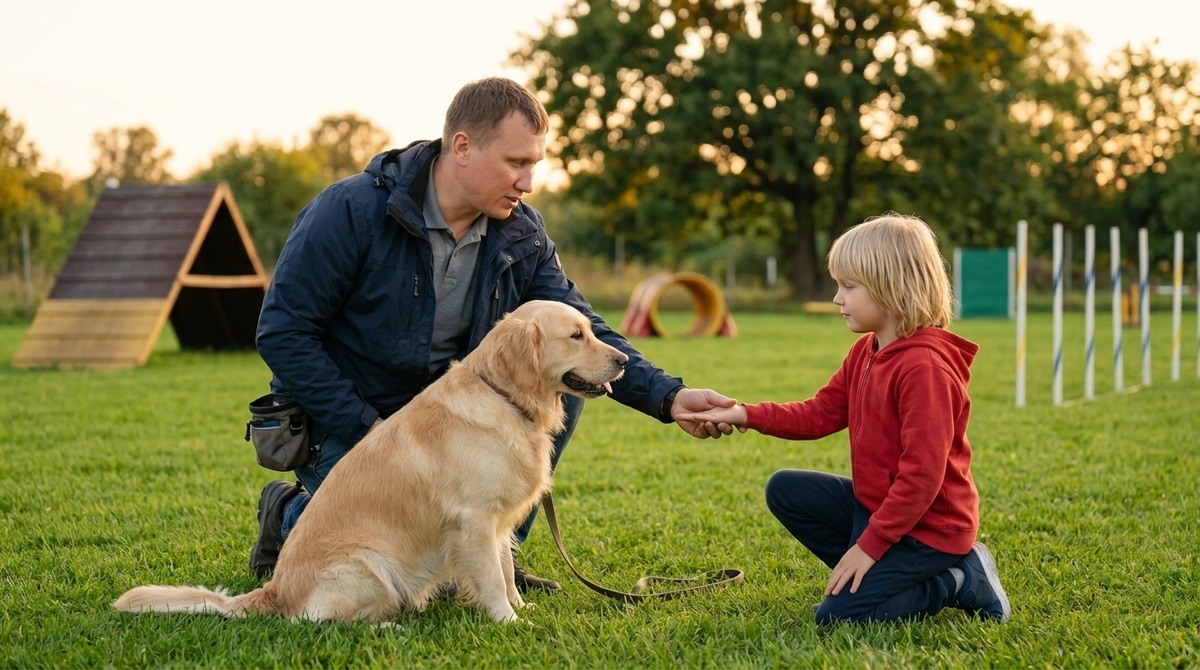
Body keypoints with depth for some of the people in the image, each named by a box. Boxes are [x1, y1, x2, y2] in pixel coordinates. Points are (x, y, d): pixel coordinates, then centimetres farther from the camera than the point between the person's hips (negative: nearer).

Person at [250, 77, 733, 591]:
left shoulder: (521, 235, -5)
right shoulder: (351, 211, -20)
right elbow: (282, 332, -18)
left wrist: (668, 397, -27)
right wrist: (368, 429, -21)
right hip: (344, 426, -5)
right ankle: (293, 512, 11)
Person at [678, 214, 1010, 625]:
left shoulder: (925, 367, -25)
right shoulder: (865, 352, 5)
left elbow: (922, 474, -27)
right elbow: (820, 414, 8)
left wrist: (869, 546, -24)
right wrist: (746, 416, -5)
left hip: (927, 526, -9)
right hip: (875, 503, 9)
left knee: (836, 615, -15)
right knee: (785, 491, 6)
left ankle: (959, 582, 0)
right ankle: (877, 575, 5)